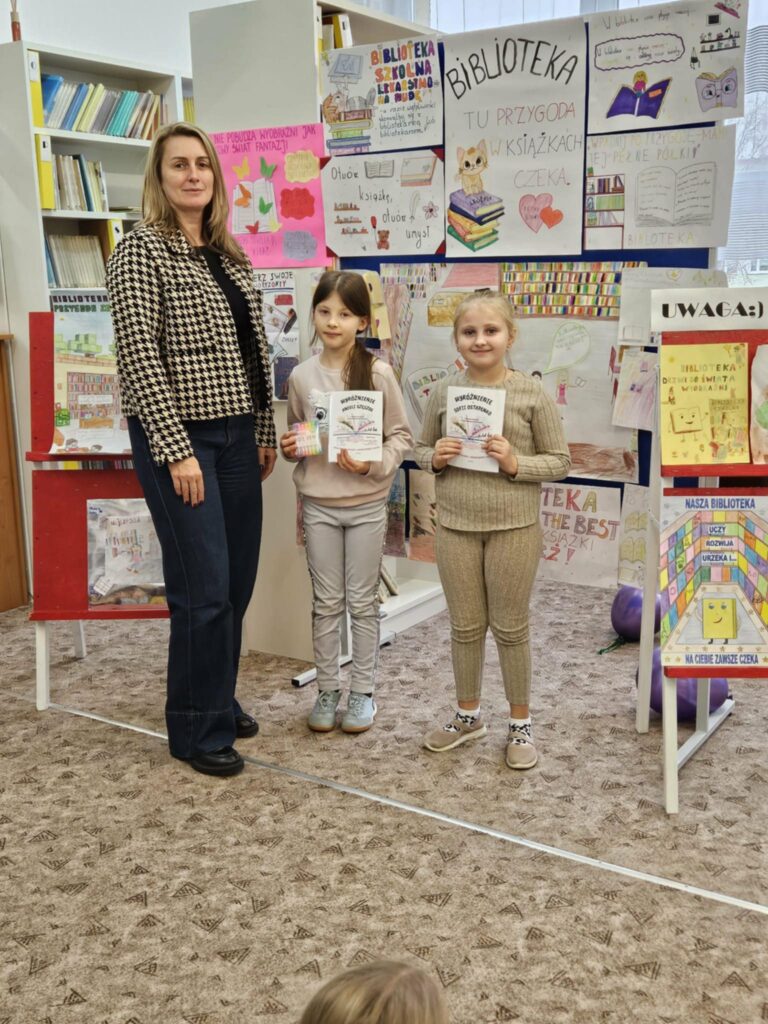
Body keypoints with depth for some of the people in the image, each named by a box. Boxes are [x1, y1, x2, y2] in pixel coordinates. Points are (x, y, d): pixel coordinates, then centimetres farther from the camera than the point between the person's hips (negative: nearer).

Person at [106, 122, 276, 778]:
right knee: (204, 589, -4)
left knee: (238, 581, 11)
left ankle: (219, 699, 30)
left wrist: (265, 431, 13)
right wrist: (176, 450, -18)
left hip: (236, 436, 7)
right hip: (177, 437, -7)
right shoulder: (142, 249, -8)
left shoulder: (230, 256, 13)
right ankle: (197, 729, 12)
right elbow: (138, 354, -15)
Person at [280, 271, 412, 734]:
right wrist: (291, 448, -7)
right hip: (318, 504, 2)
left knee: (362, 601, 9)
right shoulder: (302, 376, 0)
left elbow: (402, 436, -4)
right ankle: (327, 690, 24)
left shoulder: (379, 373, -9)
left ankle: (363, 692, 22)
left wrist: (374, 465, -19)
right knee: (326, 602, 11)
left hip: (366, 505, -2)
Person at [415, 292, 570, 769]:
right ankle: (468, 715, 32)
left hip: (514, 528, -3)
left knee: (511, 628, 9)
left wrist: (515, 463, -20)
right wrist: (435, 459, -11)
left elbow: (560, 461, -4)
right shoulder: (444, 391, 1)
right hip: (455, 526, 3)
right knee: (465, 627, 14)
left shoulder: (532, 394, -8)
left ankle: (520, 723, 26)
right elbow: (422, 450, 11)